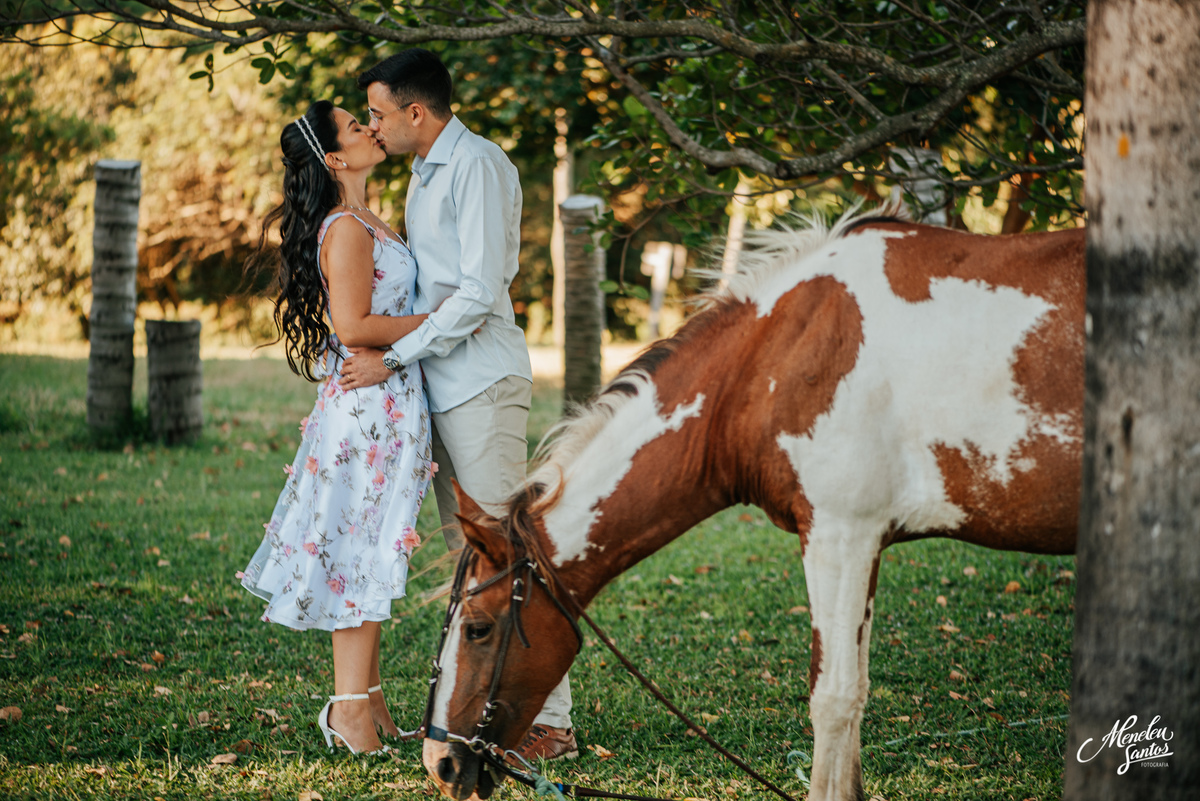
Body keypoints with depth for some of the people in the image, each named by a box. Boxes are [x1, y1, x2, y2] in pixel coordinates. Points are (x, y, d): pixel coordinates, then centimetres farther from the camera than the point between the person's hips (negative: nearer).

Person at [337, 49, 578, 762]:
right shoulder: (426, 174, 18)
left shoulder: (478, 166, -12)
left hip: (482, 384, -10)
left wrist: (392, 358, -16)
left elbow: (479, 293, -19)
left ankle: (549, 721, -10)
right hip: (442, 388, 10)